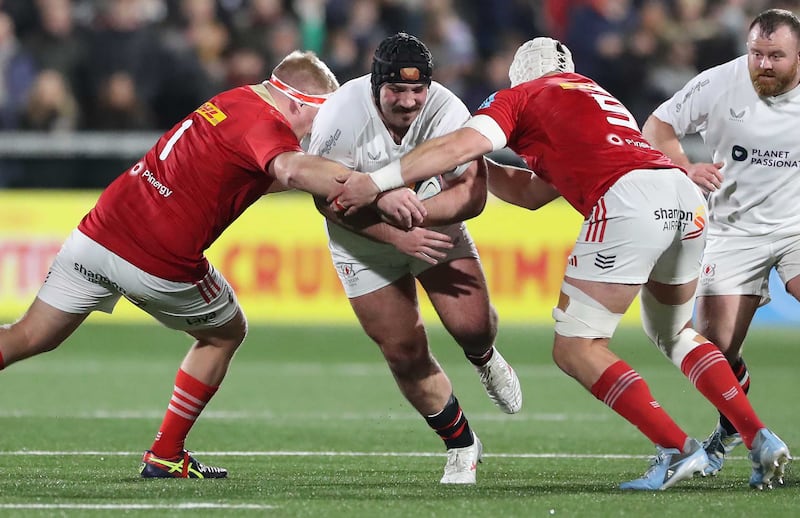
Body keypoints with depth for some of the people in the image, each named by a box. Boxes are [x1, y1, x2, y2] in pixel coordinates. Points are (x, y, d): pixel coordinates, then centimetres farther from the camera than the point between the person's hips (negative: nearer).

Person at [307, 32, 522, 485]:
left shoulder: (446, 111, -27)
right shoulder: (342, 116, -29)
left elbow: (471, 193, -28)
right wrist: (396, 234, -32)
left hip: (434, 225, 1)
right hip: (363, 240, 0)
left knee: (472, 325, -16)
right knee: (405, 354, -2)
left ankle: (485, 359, 25)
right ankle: (461, 444, 22)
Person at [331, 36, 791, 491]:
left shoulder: (521, 97, 17)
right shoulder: (598, 97, 38)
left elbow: (462, 146, 1)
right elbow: (532, 194, 40)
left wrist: (377, 181, 4)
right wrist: (479, 167, 40)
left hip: (628, 200, -8)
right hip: (688, 199, 8)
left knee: (575, 349, 1)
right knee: (675, 334, 28)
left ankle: (677, 449, -8)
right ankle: (761, 440, 17)